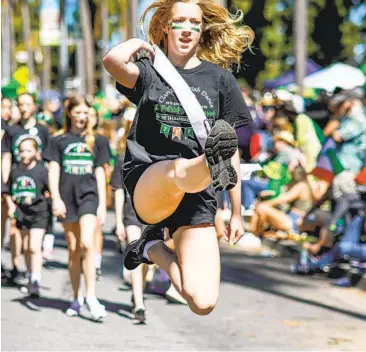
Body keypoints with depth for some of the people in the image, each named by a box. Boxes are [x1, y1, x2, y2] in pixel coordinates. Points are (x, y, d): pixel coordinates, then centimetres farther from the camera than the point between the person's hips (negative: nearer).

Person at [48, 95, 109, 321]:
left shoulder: (95, 141, 9)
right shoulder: (60, 141, 8)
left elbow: (100, 173, 10)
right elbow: (53, 170, 2)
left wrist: (102, 204, 6)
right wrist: (56, 199, -11)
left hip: (89, 195, -1)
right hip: (67, 198, 1)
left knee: (87, 244, -18)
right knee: (74, 249, 6)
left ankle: (91, 296, -17)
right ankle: (76, 298, 16)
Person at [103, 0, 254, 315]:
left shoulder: (220, 78, 12)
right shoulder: (150, 71, 6)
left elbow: (232, 149, 14)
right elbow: (112, 61, -19)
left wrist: (237, 212, 11)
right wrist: (140, 44, 3)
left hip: (196, 195, 3)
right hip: (148, 183, -2)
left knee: (203, 304, -12)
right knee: (178, 170, -41)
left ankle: (154, 247, 11)